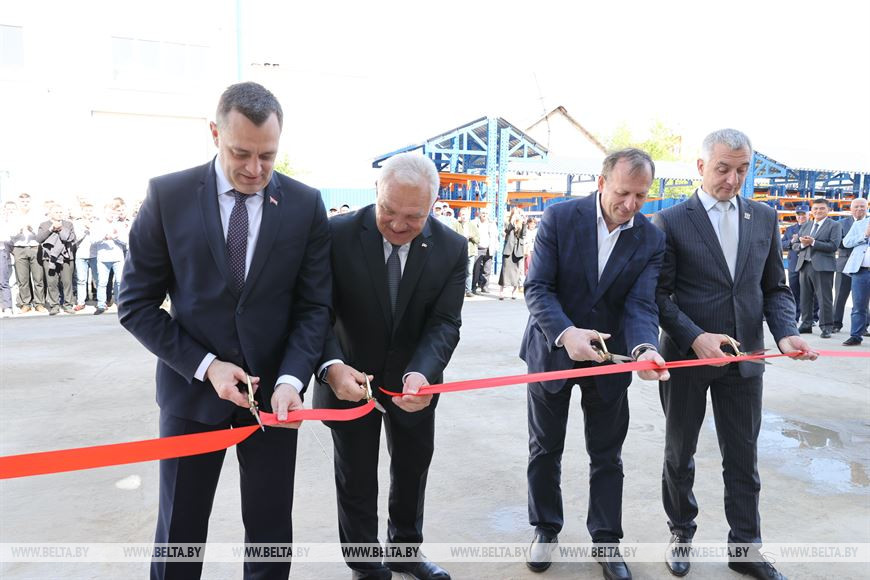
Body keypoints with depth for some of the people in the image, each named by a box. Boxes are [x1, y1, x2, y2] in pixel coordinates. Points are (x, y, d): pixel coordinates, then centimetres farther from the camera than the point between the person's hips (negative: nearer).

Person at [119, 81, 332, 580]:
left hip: (273, 390, 1)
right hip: (193, 388, 0)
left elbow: (314, 305, -3)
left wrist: (291, 378, -18)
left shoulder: (306, 204, -4)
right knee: (179, 535, 13)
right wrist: (204, 365, -14)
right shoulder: (168, 196, -6)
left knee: (271, 533, 13)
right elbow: (137, 302, -3)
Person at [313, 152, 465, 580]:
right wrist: (332, 366, -40)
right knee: (356, 480, 14)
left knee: (413, 469, 22)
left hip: (415, 381, 3)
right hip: (350, 378, -2)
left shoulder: (452, 248, -14)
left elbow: (444, 323, -18)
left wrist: (420, 373, -37)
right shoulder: (338, 234, -20)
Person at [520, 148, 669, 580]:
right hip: (551, 351, -1)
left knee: (607, 456, 12)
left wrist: (644, 348, -35)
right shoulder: (560, 218, -14)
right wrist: (566, 333, -35)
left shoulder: (650, 239, -7)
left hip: (608, 356, 1)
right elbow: (537, 287, -17)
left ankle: (606, 541, 30)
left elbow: (641, 304, -14)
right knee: (545, 449, 14)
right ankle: (545, 529, 35)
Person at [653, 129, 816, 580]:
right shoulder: (670, 222, -8)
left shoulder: (764, 218, 5)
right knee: (680, 453, 14)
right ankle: (681, 534, 34)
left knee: (743, 458, 12)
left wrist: (786, 332, -10)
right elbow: (660, 294, -9)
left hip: (744, 358, 3)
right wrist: (695, 338, -22)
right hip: (687, 356, -3)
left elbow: (775, 288, 8)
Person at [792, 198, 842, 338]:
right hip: (805, 265, 6)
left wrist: (813, 242, -17)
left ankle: (826, 327, 0)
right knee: (805, 297, 10)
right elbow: (795, 245, 15)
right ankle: (806, 324, 19)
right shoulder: (805, 226, 18)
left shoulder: (834, 226, 1)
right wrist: (802, 244, -7)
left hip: (822, 267, -6)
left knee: (824, 298, -5)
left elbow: (833, 246, -12)